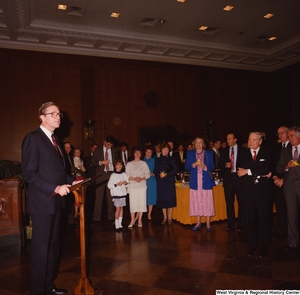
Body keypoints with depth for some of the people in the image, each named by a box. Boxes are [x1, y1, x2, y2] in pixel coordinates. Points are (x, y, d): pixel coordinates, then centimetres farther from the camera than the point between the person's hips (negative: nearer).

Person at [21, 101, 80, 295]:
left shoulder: (54, 140, 15)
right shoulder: (33, 138, -11)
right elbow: (29, 173, -18)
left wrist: (70, 181, 4)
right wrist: (55, 188, -22)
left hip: (56, 201, 8)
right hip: (42, 202, -8)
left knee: (54, 245, 16)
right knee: (41, 247, 3)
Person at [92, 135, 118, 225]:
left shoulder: (114, 150, 8)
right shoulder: (97, 150, 5)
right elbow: (93, 162, 5)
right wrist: (101, 162, -13)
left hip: (111, 174, 1)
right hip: (101, 175, -1)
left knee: (110, 197, 5)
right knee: (99, 197, -2)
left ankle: (111, 217, 15)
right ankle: (96, 218, 5)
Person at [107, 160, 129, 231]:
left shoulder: (124, 174, 6)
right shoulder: (113, 175, -6)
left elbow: (127, 183, 12)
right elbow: (109, 185, -8)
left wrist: (126, 183, -9)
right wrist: (117, 184, -17)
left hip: (123, 193, 4)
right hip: (116, 194, -4)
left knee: (121, 208, 9)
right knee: (118, 209, -4)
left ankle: (120, 224, 19)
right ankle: (117, 225, 4)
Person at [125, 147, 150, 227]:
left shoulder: (144, 163, 8)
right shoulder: (129, 164, 7)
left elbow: (147, 174, 4)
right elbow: (127, 175, 1)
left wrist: (141, 178, -13)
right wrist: (134, 179, -14)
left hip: (142, 185, 1)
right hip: (132, 185, 0)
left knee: (141, 202, -1)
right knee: (132, 202, -2)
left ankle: (139, 220, 9)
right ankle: (132, 220, 7)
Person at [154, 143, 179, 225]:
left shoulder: (172, 159, 4)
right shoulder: (158, 160, 11)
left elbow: (176, 170, -2)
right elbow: (155, 171, 10)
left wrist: (166, 174, -12)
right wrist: (159, 174, -11)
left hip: (170, 181, -2)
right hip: (161, 182, 2)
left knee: (170, 198, -3)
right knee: (162, 198, 2)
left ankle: (169, 218, 8)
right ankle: (165, 217, 15)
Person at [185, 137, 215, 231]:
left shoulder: (209, 153, 9)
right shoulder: (190, 153, 11)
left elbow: (212, 167, 5)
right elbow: (187, 167, 6)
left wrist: (204, 166, -14)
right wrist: (194, 164, -13)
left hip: (206, 181, -1)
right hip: (195, 181, 1)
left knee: (207, 201, -2)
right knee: (196, 201, 3)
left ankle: (208, 223, 9)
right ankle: (198, 223, 16)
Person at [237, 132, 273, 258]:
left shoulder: (267, 153, 3)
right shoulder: (243, 155, 9)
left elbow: (267, 170, -12)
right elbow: (240, 172, -2)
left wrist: (248, 171, -12)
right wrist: (260, 174, -11)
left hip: (263, 190, -2)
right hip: (248, 190, 2)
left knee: (264, 219, 4)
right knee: (250, 219, 6)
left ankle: (264, 247, 18)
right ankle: (252, 246, 18)